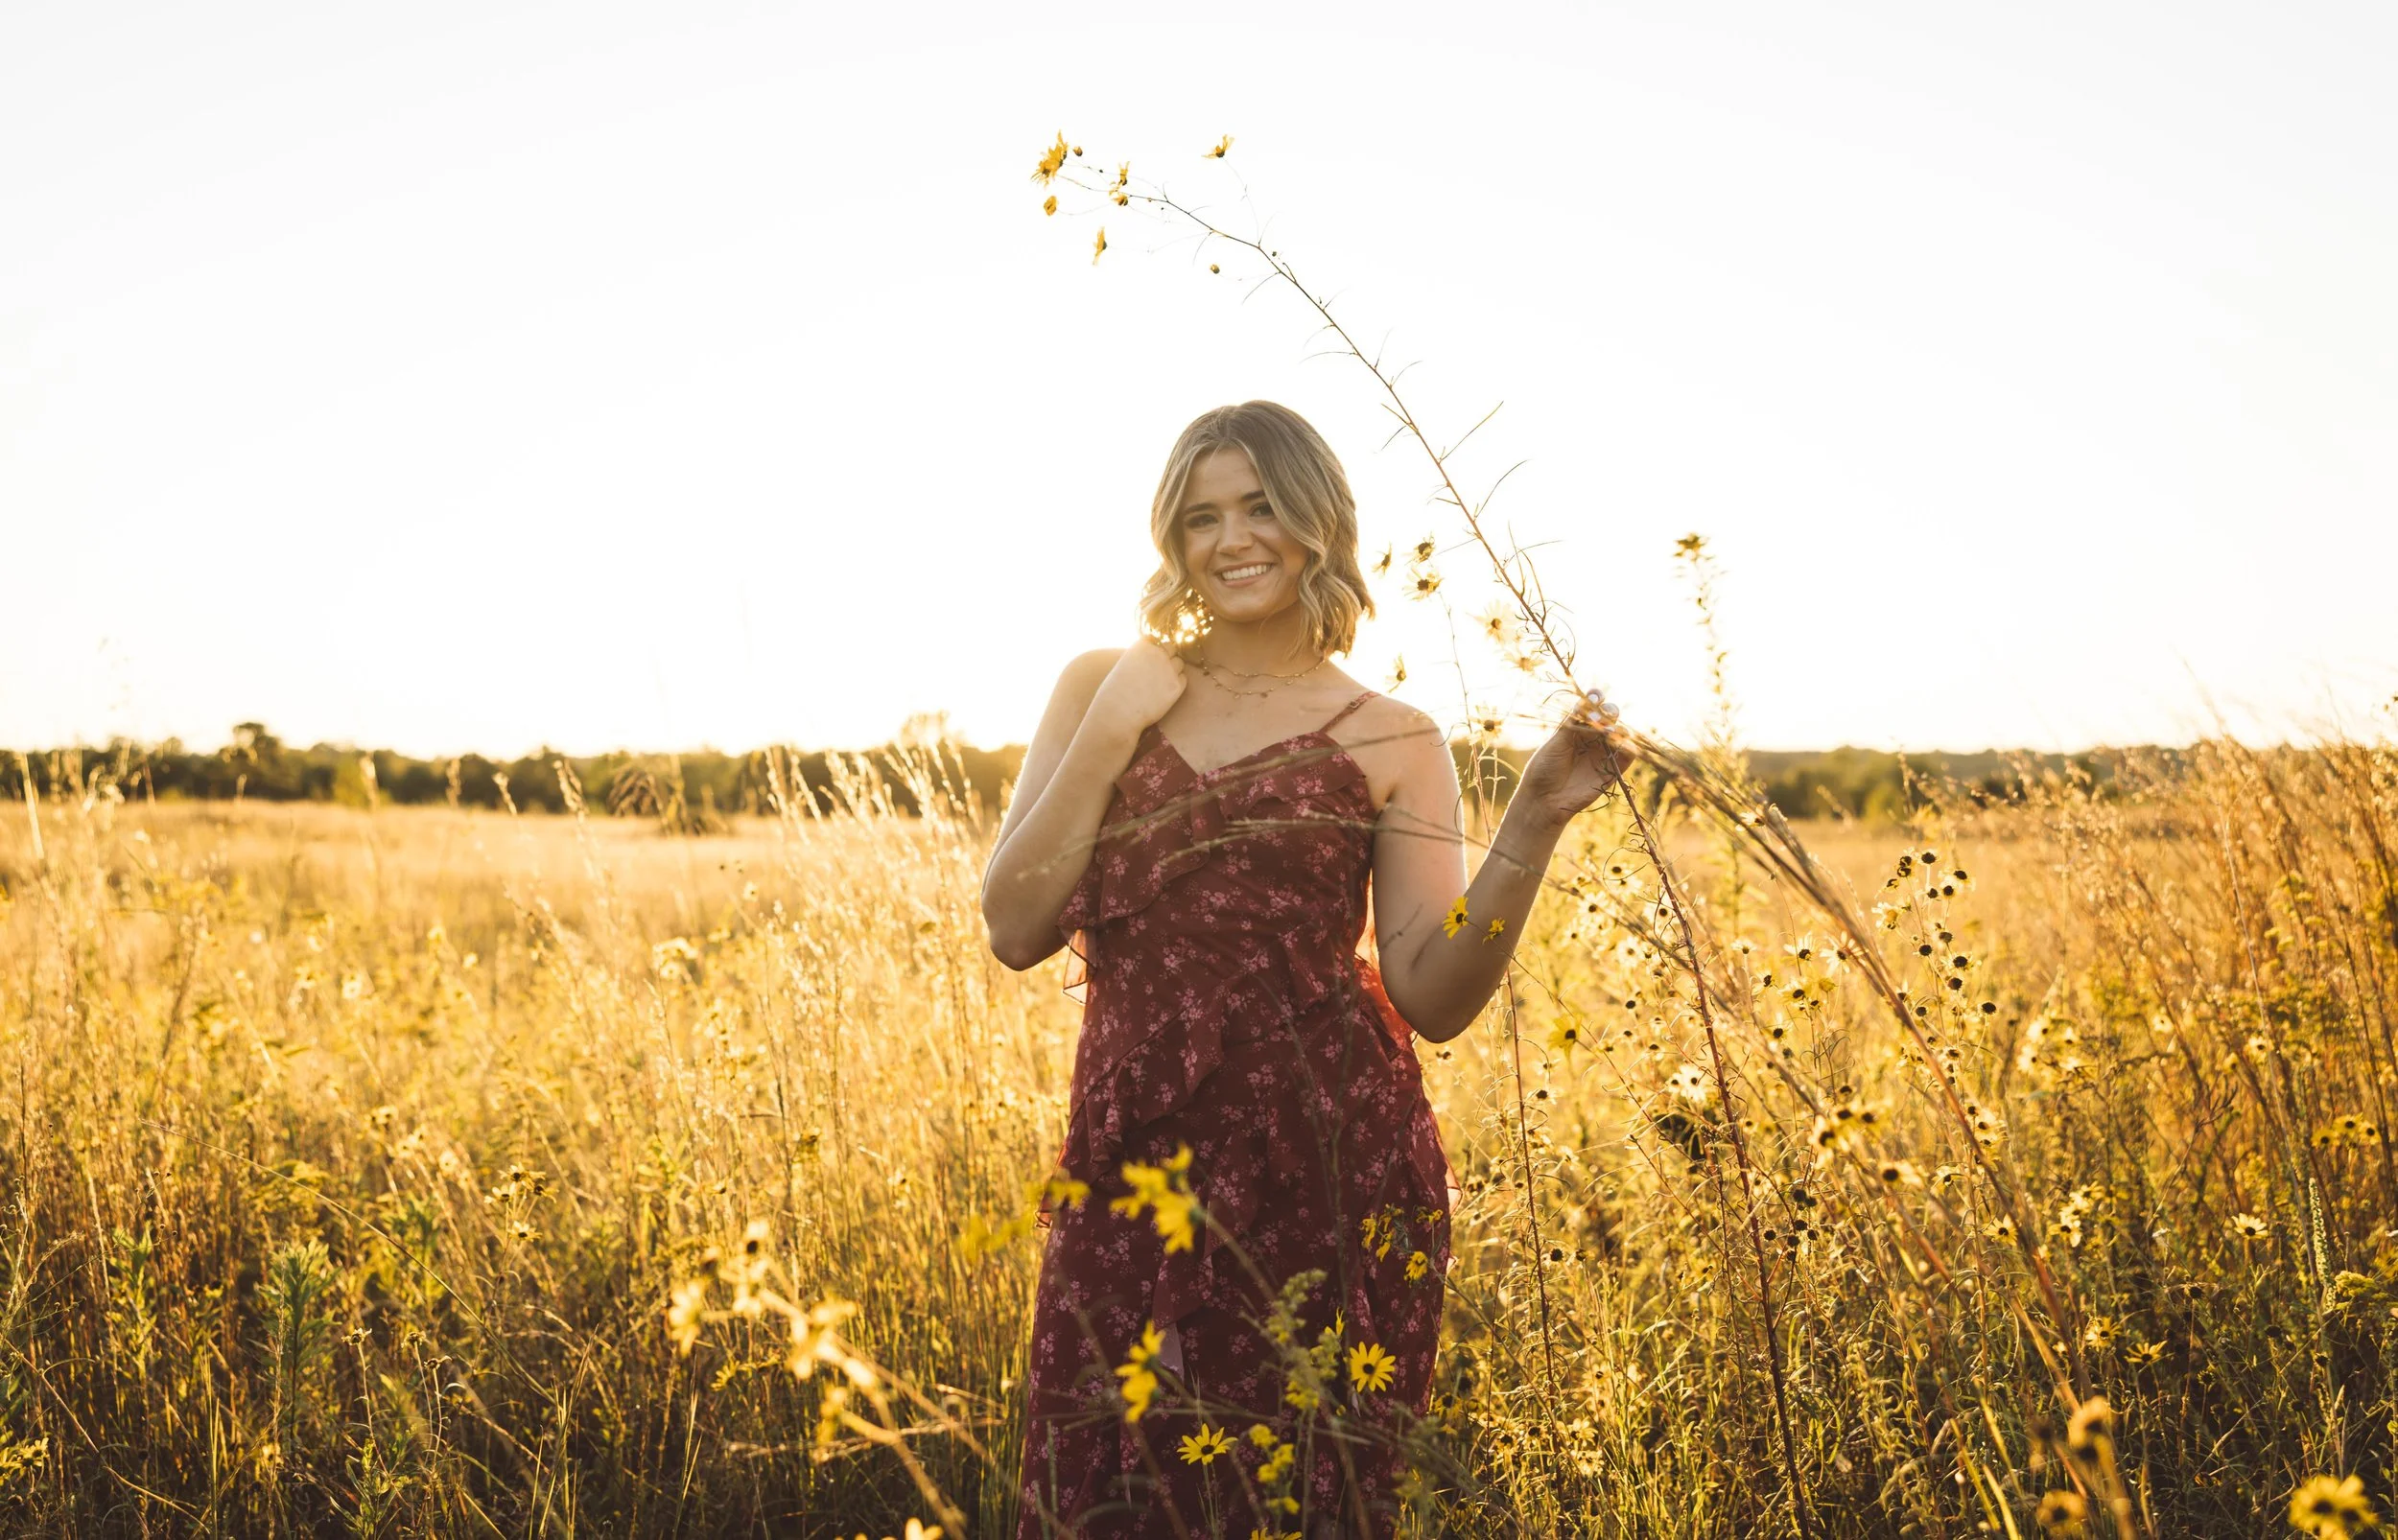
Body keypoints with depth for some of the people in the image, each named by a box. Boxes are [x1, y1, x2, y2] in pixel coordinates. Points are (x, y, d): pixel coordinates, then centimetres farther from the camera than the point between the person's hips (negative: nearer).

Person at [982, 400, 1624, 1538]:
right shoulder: (1099, 688, 8)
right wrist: (1112, 734, -7)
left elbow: (1435, 1000, -4)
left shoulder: (1391, 742, 3)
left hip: (1328, 1164, -2)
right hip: (1130, 1164, 2)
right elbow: (1016, 930, -1)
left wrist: (1534, 824, -15)